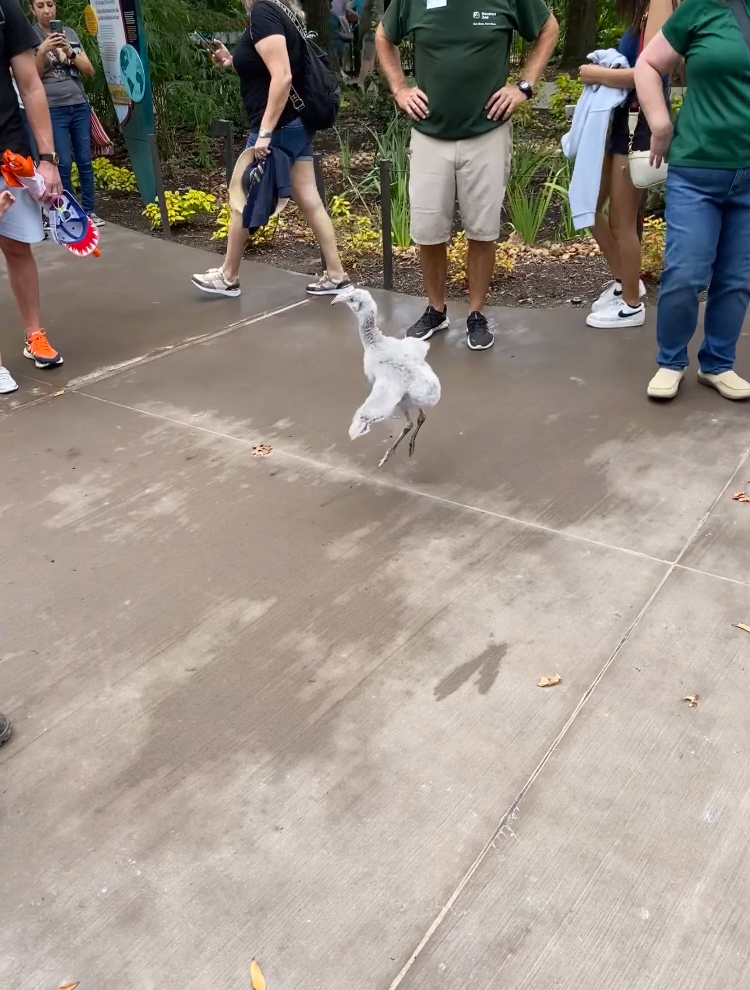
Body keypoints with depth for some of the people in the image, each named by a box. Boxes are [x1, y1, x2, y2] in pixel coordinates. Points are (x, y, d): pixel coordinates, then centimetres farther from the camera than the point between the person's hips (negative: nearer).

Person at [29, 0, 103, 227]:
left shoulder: (70, 33, 11)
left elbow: (89, 71, 6)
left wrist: (69, 52, -10)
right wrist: (43, 51, -18)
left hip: (80, 105, 3)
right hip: (52, 109, -3)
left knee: (85, 160, 3)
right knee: (64, 163, -5)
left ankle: (89, 210, 10)